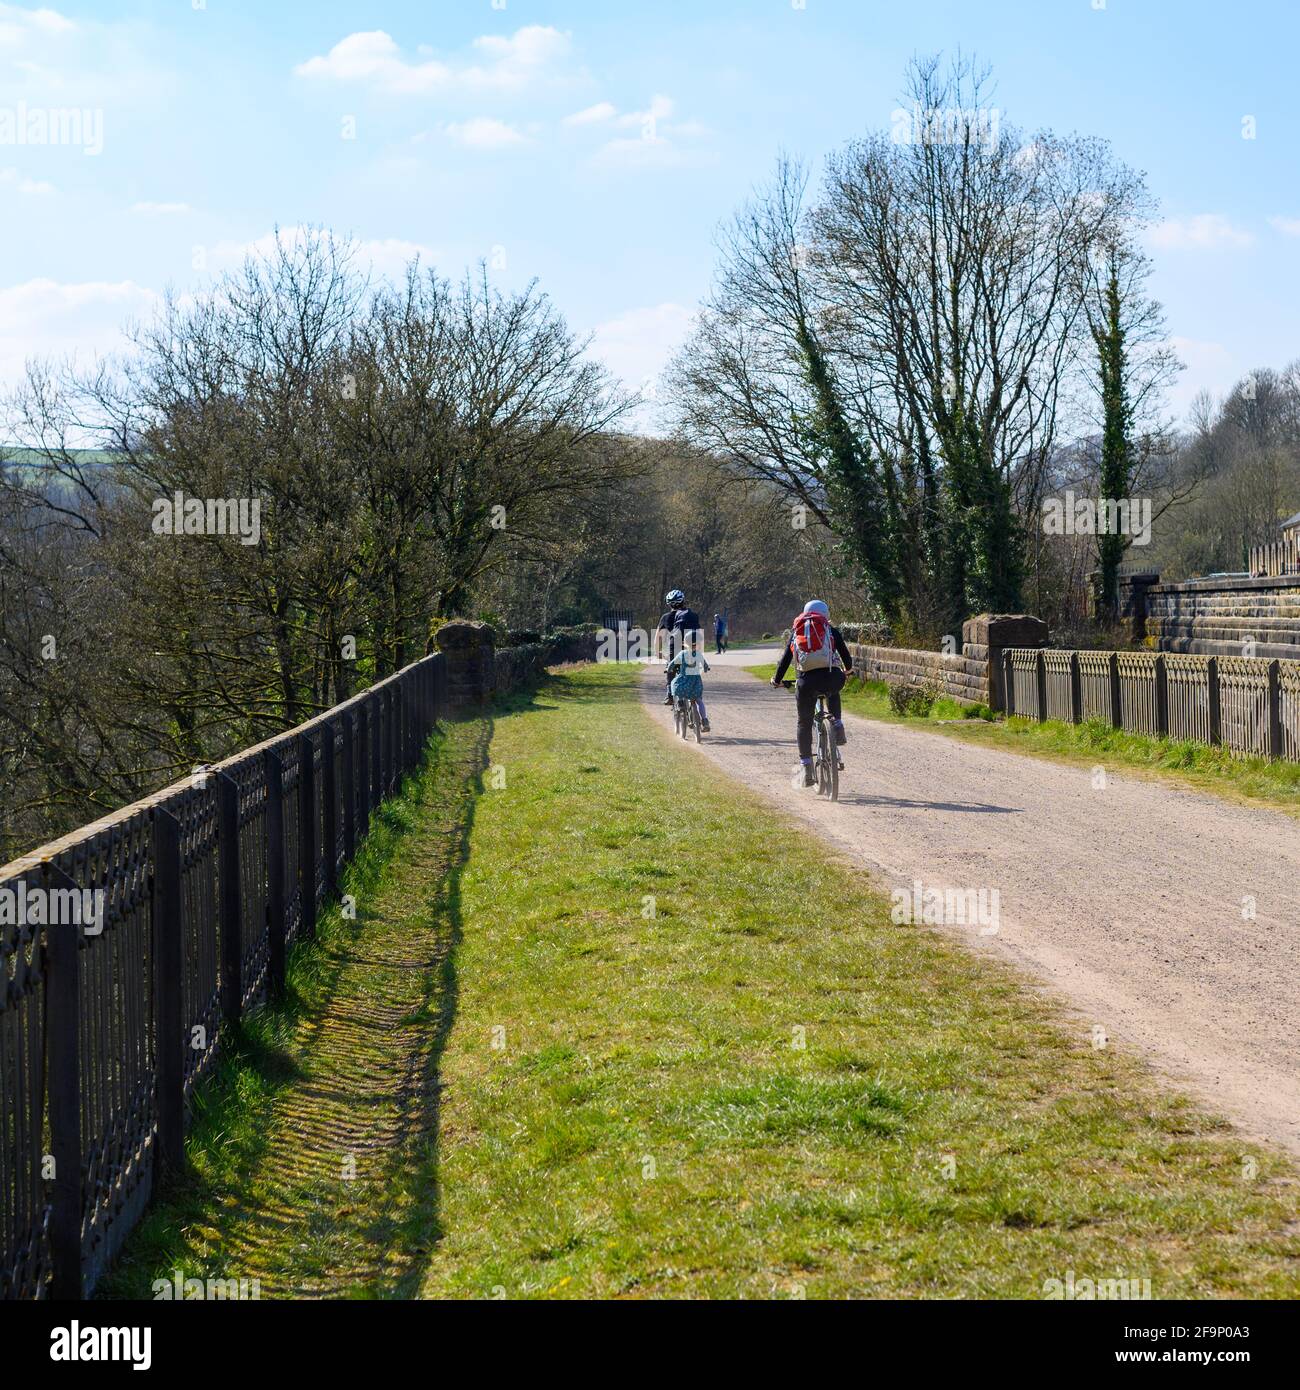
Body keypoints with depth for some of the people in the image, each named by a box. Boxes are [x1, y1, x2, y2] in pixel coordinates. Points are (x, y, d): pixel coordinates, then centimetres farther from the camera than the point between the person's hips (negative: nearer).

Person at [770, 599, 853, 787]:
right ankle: (837, 727, 19)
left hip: (807, 681, 0)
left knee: (804, 724, 14)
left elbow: (786, 658, 19)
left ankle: (806, 769, 9)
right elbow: (846, 656, 19)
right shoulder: (832, 631, 17)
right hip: (831, 678, 0)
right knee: (833, 692, 38)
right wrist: (847, 670, 41)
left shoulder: (796, 632, 20)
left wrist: (777, 680, 32)